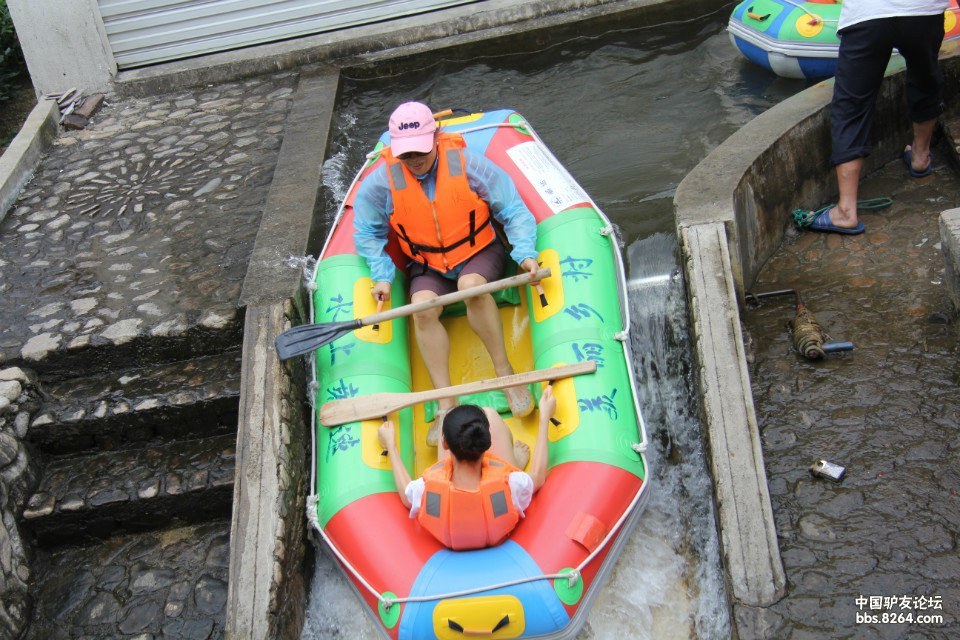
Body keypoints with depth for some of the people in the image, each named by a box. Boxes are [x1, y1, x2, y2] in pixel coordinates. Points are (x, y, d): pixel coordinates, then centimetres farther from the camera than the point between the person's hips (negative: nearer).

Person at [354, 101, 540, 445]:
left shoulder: (468, 165, -15)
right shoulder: (381, 181, -10)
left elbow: (513, 211, -10)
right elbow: (367, 233, 3)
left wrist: (525, 253, -24)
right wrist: (382, 276, -10)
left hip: (479, 252, -2)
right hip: (427, 266, 2)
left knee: (472, 286, -36)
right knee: (422, 309, -28)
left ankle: (505, 372, -22)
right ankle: (445, 403, -23)